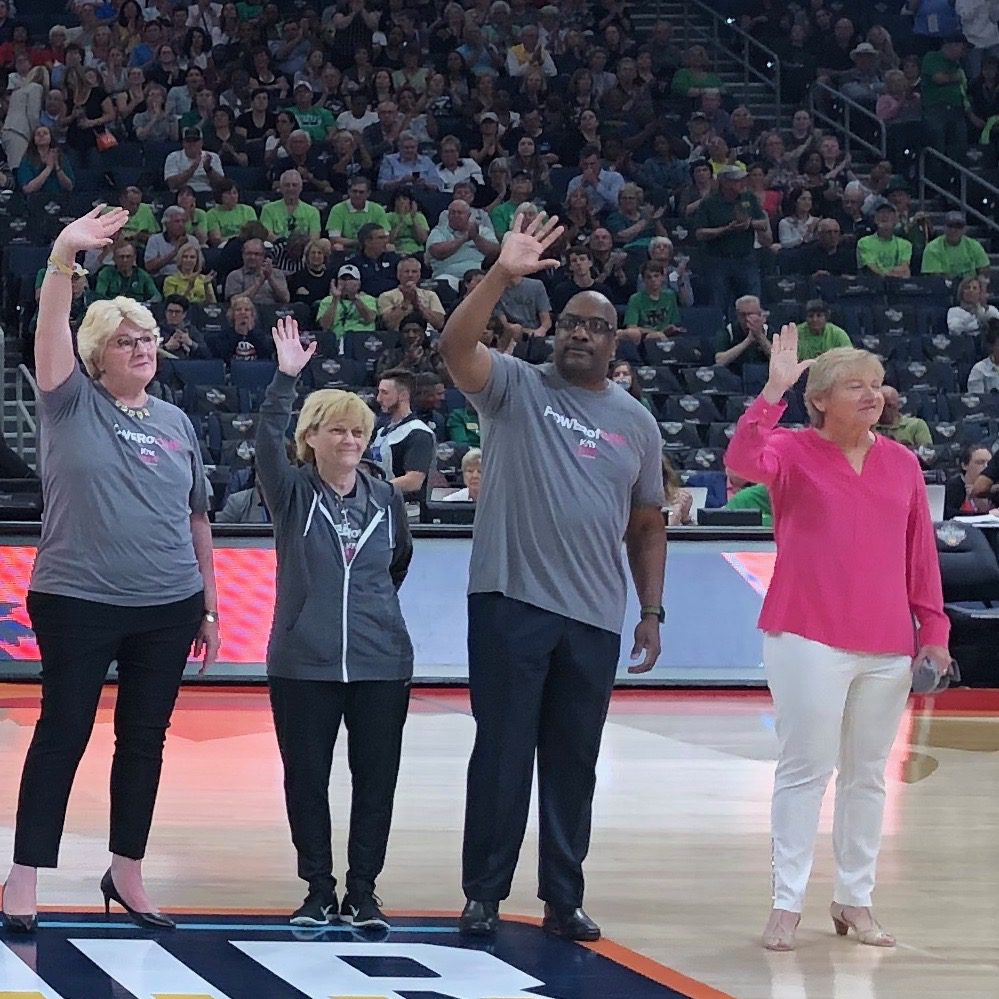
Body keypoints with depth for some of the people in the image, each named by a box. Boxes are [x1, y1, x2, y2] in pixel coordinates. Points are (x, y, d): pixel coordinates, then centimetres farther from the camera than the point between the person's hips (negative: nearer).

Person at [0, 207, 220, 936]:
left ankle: (127, 873, 21)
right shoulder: (73, 404, -2)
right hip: (78, 603, -4)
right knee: (64, 733, -2)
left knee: (145, 738, 10)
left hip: (167, 607, 4)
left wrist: (209, 605, 14)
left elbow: (197, 518, 14)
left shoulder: (176, 422, 9)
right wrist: (62, 261, -34)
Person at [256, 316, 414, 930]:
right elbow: (268, 440, -19)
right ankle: (319, 892, 13)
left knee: (376, 779, 3)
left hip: (380, 664, 2)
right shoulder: (292, 493, -1)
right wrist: (286, 379, -27)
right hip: (303, 664, -2)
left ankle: (363, 892, 12)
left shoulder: (386, 499, 7)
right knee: (307, 780, 2)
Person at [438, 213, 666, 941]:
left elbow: (647, 525, 16)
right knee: (502, 751, 0)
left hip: (595, 617, 3)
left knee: (574, 762, 8)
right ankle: (485, 894, 8)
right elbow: (456, 345, -19)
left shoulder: (637, 423, 12)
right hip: (511, 601, -3)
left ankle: (564, 898, 16)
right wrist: (504, 276, -29)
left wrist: (652, 611, 10)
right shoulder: (515, 388, 1)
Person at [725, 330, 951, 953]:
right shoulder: (795, 452, -2)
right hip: (809, 640, -4)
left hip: (888, 649, 4)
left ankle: (856, 900, 19)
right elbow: (743, 460, -24)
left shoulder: (901, 463, 8)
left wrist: (933, 628, 8)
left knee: (868, 775, 10)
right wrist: (773, 392, -31)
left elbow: (922, 552, 10)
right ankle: (788, 903, 1)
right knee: (806, 771, -3)